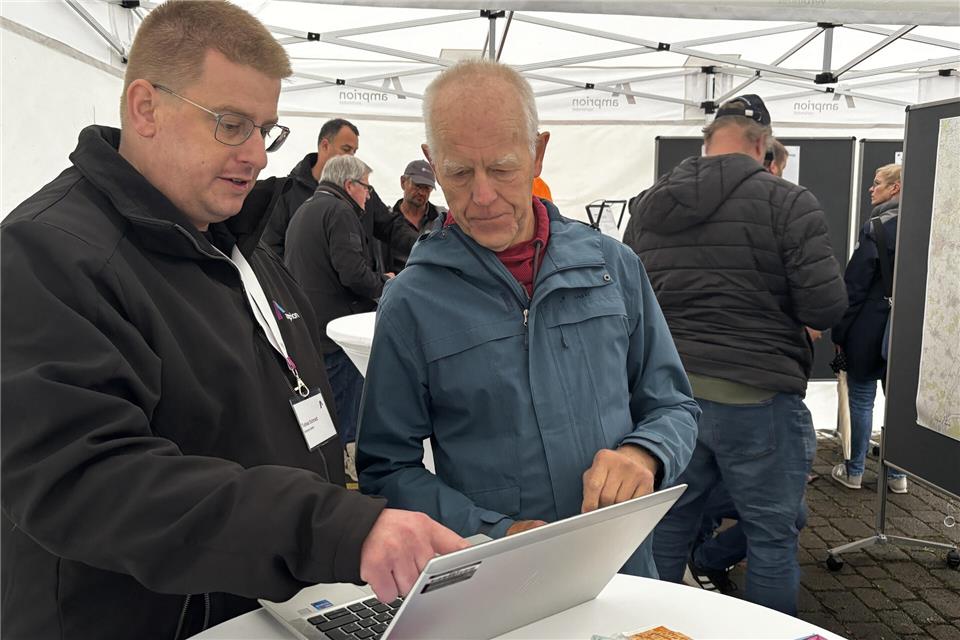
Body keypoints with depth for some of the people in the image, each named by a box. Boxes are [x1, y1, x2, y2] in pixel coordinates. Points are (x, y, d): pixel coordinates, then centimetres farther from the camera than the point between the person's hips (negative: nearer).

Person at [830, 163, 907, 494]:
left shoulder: (877, 227, -13)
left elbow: (855, 284, -14)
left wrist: (840, 330, -7)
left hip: (870, 327, -6)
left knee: (861, 399, 5)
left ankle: (854, 471, 14)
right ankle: (897, 474, 19)